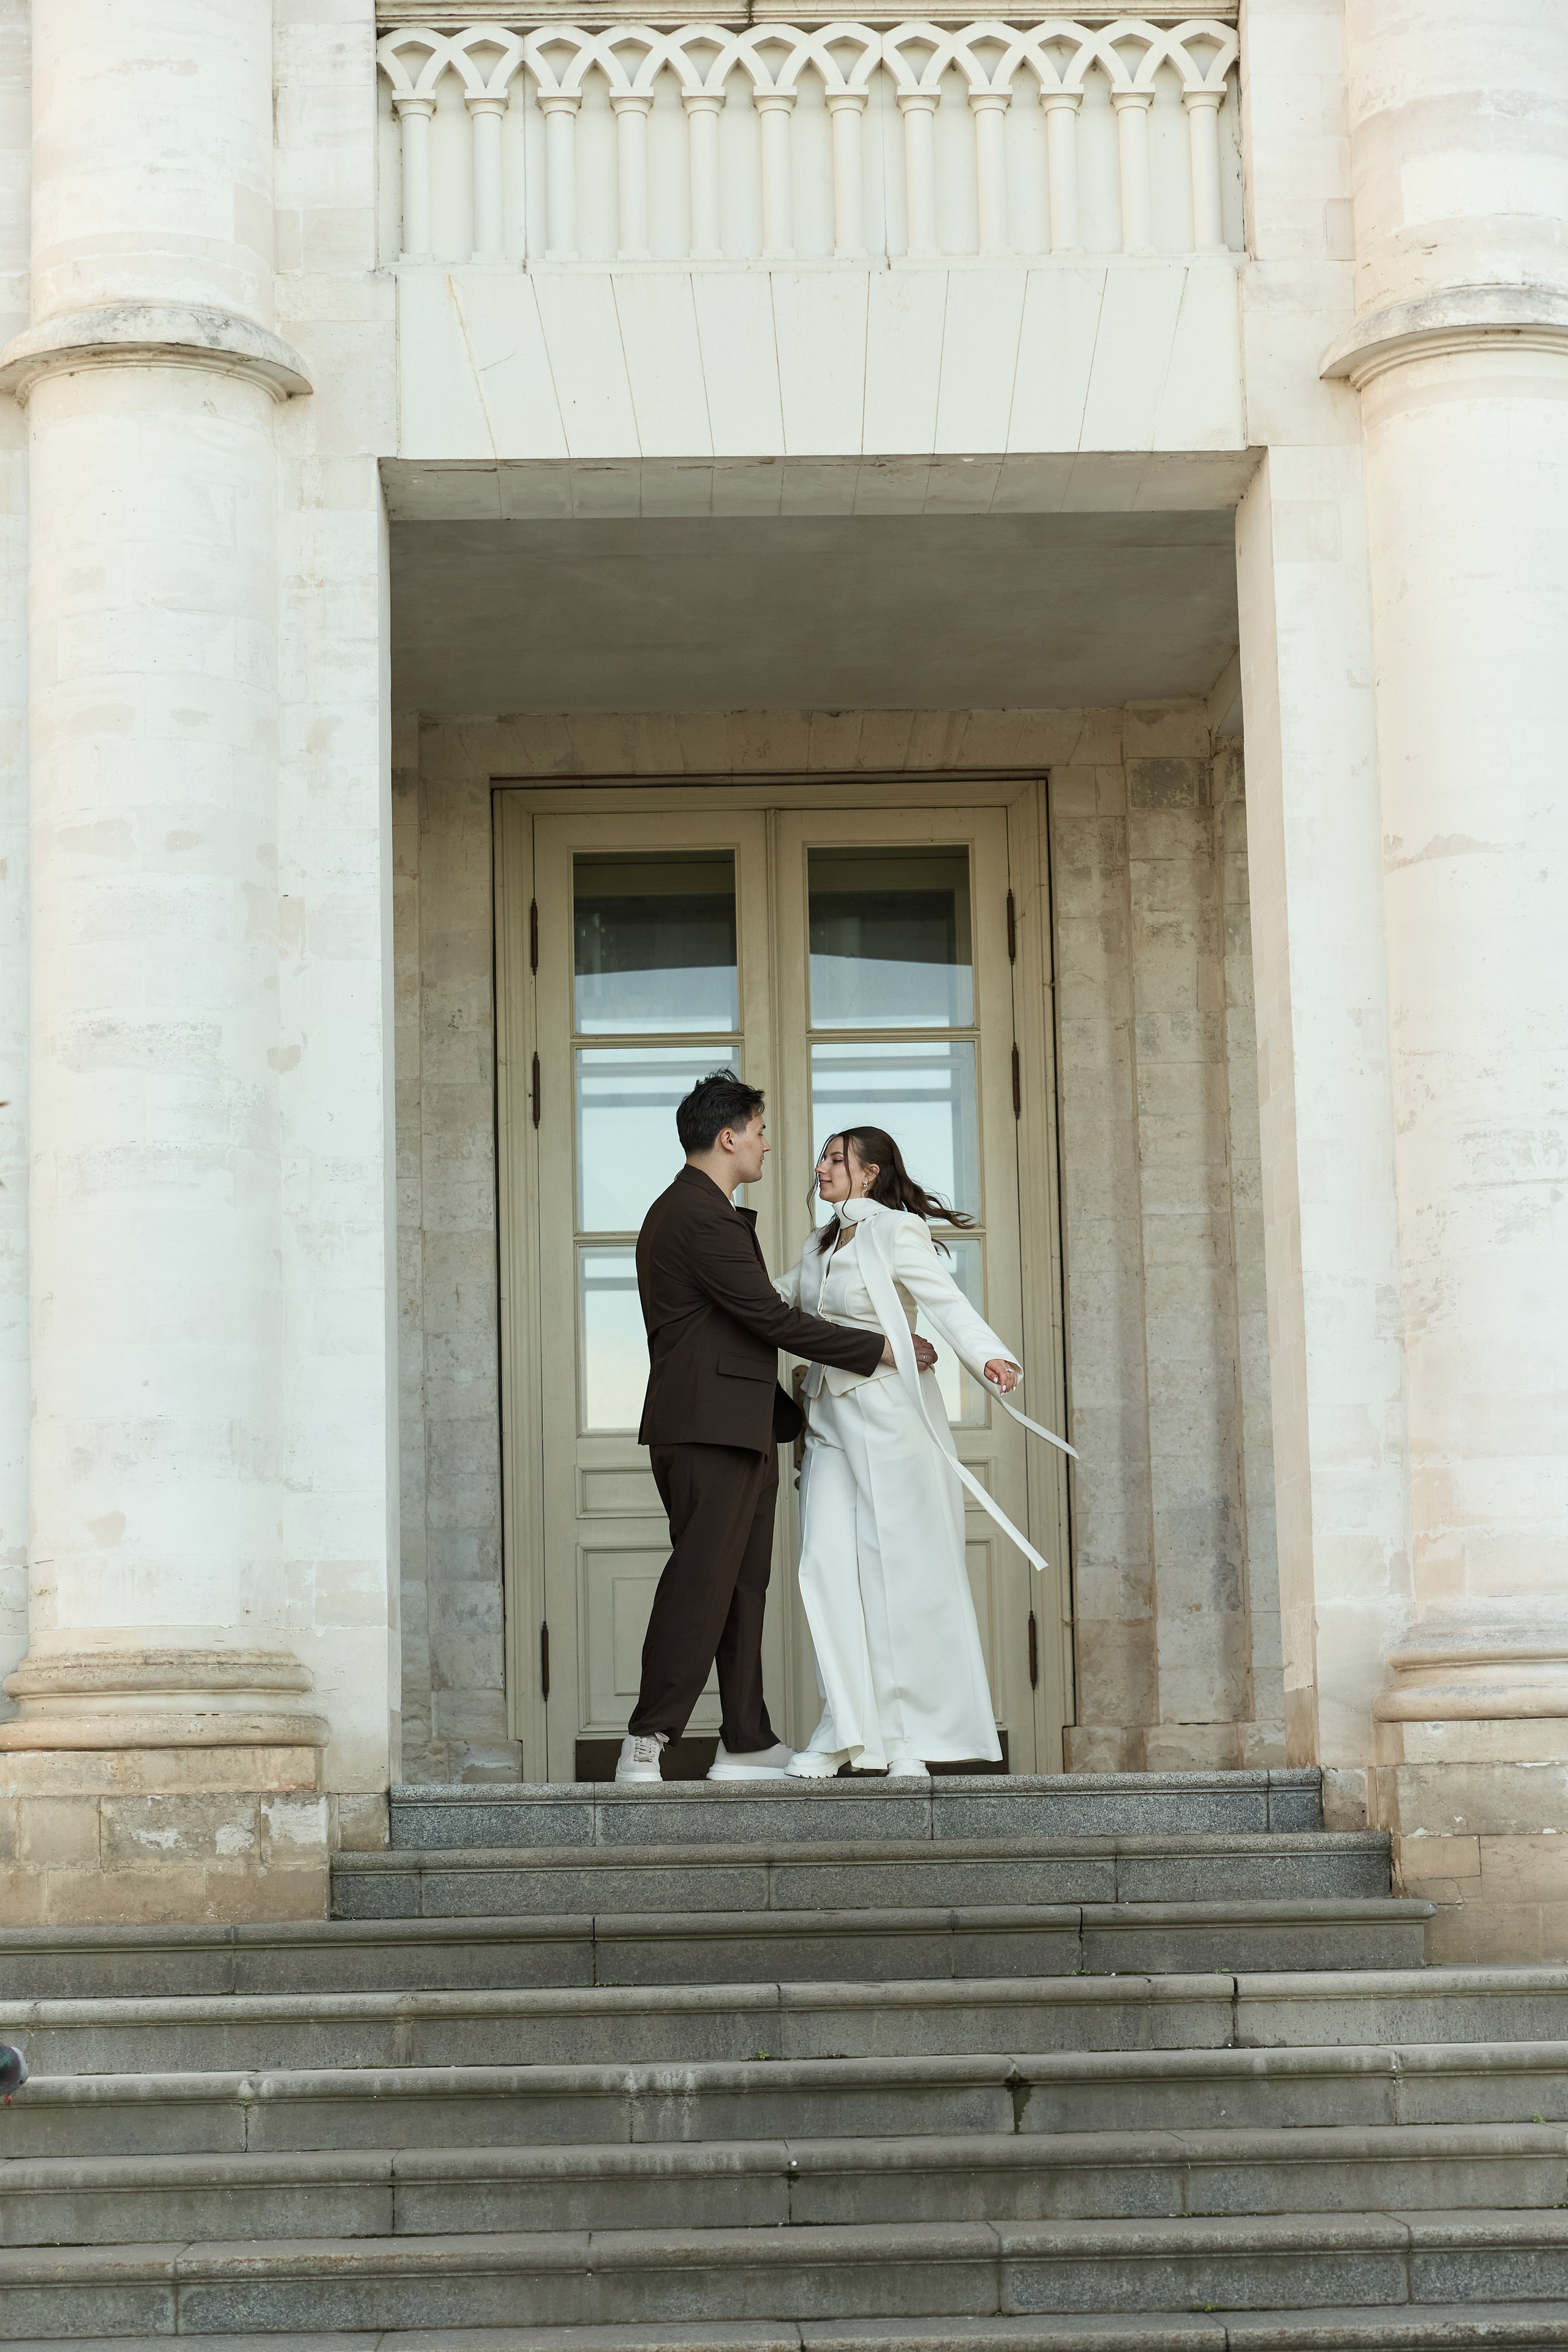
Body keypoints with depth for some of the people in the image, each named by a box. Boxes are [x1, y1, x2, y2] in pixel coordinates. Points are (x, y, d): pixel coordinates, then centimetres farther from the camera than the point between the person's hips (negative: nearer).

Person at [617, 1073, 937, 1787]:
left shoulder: (686, 1211, 21)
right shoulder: (701, 1217, -15)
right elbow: (772, 1319, -17)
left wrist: (791, 1414, 25)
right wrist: (880, 1349, -10)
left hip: (733, 1432, 11)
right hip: (709, 1431, -11)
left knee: (743, 1587, 10)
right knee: (701, 1584, -11)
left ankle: (747, 1743, 12)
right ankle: (645, 1747, -10)